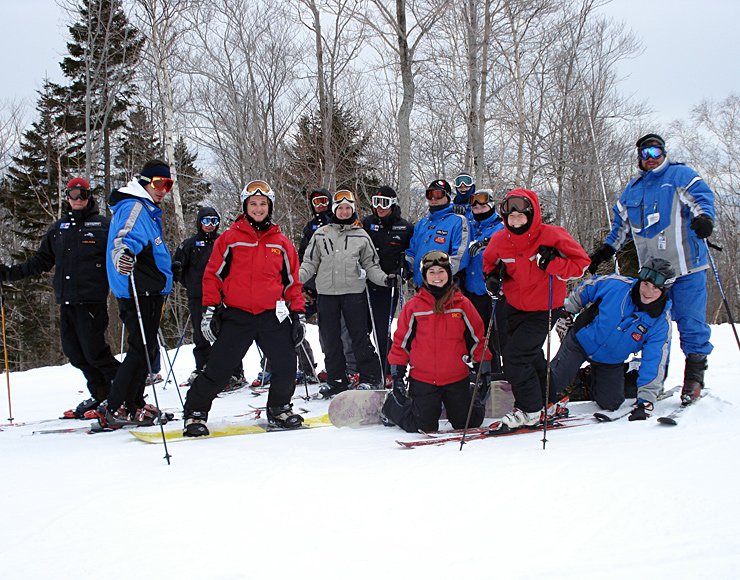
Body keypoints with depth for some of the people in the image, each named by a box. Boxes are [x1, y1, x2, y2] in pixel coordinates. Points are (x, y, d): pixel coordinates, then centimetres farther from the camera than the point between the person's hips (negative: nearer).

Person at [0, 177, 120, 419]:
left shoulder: (103, 225, 3)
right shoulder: (58, 228, 18)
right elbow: (42, 261, 22)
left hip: (91, 299, -6)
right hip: (66, 301, 6)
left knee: (94, 352, -11)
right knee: (74, 353, 5)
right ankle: (101, 395, 19)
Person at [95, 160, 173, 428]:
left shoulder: (147, 210, 22)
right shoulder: (134, 207, -11)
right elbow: (124, 236, -31)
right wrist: (123, 253, -52)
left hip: (149, 292, 10)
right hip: (140, 292, -10)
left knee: (146, 349, 15)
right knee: (142, 349, -11)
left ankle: (132, 404, 23)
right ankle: (115, 408, -8)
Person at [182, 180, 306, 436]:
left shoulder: (281, 243, 11)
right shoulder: (230, 238, 4)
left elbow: (292, 281, 15)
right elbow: (213, 275, 5)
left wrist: (298, 314, 9)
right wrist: (209, 310, -1)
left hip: (272, 316, 2)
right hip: (236, 316, -2)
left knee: (286, 366, -4)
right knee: (218, 369, -5)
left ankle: (279, 408, 21)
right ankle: (195, 413, 13)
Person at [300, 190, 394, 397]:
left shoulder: (361, 236, 8)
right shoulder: (321, 234, 10)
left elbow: (370, 265, 10)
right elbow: (310, 262, 11)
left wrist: (384, 278, -7)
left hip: (354, 292, -2)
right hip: (327, 293, 2)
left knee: (360, 336, -5)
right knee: (330, 339, 6)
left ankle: (370, 378, 3)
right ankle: (336, 379, 16)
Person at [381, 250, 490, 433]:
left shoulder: (462, 304, 1)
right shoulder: (413, 306, -1)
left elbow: (477, 337, 8)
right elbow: (401, 341, 4)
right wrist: (397, 374, 1)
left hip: (457, 378, 1)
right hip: (422, 379, -1)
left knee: (467, 424, 3)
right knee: (424, 427, -2)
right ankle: (391, 407, 26)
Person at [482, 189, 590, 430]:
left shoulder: (551, 236, -20)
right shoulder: (500, 240, -8)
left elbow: (581, 262, -14)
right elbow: (489, 261, 14)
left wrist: (552, 264, -29)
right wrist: (492, 277, -7)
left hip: (543, 310, -6)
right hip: (515, 307, 6)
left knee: (515, 356, -15)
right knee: (531, 357, 20)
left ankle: (529, 410, 2)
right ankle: (545, 399, 45)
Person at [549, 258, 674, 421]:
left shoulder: (661, 322, -19)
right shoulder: (617, 285, -23)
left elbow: (654, 364, -18)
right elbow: (585, 288, -3)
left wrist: (646, 401, -21)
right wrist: (567, 312, 3)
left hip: (611, 362, 2)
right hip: (581, 340, -2)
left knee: (610, 403, 2)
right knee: (556, 379, -20)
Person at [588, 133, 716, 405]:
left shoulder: (681, 175, 5)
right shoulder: (633, 188, 19)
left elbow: (701, 197, -12)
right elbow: (621, 224, 30)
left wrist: (704, 217, -33)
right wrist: (605, 250, 24)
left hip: (686, 265, -4)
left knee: (690, 321, -5)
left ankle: (694, 374, 3)